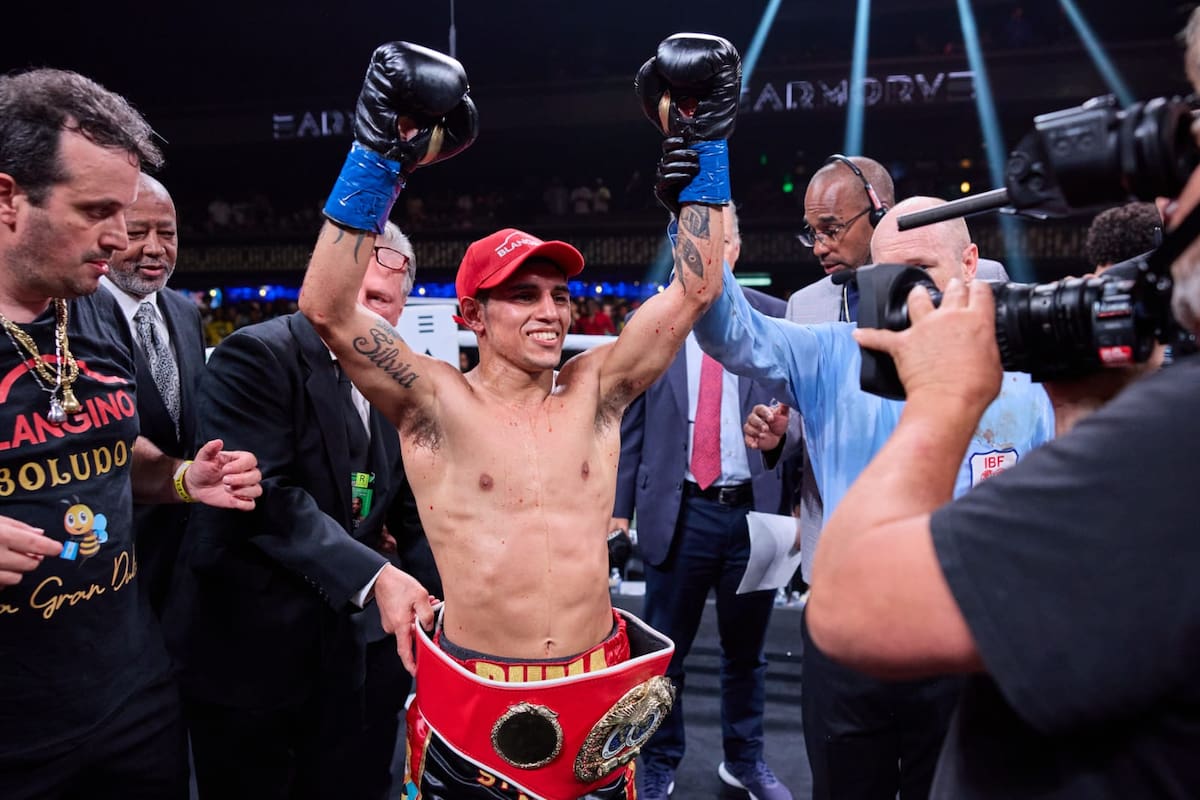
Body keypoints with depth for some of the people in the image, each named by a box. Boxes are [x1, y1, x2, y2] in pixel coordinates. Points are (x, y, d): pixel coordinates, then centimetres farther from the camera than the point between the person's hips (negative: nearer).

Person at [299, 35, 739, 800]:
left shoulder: (594, 391, 0)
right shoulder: (436, 402, -8)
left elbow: (694, 289, -2)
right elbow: (328, 308, -20)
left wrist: (703, 147, -5)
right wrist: (379, 157, -27)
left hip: (601, 696, 3)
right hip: (472, 702, -2)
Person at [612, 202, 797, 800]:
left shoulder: (775, 318, 2)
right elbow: (628, 425, 3)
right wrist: (619, 506, 0)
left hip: (755, 510, 1)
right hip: (679, 511, 0)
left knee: (746, 650, 17)